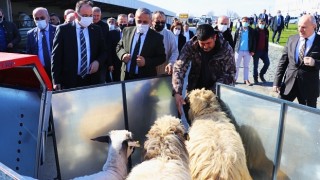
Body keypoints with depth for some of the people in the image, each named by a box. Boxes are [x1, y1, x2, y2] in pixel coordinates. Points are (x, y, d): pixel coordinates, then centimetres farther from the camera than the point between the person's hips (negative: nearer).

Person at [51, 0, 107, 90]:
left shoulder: (97, 30, 8)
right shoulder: (63, 29, -1)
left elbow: (103, 51, 15)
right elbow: (56, 56, -1)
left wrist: (98, 61, -7)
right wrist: (56, 81, -7)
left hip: (92, 80, 3)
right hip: (69, 81, -2)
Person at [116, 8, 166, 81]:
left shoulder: (157, 37, -6)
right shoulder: (127, 31, 3)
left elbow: (162, 57, -5)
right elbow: (119, 47, 13)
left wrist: (146, 61, -21)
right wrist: (123, 55, -10)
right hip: (126, 75, 3)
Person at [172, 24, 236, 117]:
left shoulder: (226, 49, -18)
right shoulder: (190, 46, -16)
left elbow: (229, 74, -15)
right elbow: (179, 68, -20)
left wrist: (213, 91, -27)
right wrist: (177, 92, -33)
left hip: (216, 90, -1)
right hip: (194, 88, 2)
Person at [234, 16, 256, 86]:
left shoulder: (251, 31, 3)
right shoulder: (238, 30, 2)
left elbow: (254, 41, 4)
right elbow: (235, 40, 2)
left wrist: (252, 50, -3)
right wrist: (233, 50, -3)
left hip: (248, 51, 1)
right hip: (238, 50, -1)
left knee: (246, 66, 9)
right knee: (236, 65, 5)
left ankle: (246, 80, 14)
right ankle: (234, 78, 14)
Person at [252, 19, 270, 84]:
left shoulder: (266, 31, 7)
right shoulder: (255, 31, -7)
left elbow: (267, 41, 14)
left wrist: (266, 50, 11)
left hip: (264, 51, 5)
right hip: (256, 51, -4)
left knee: (267, 63, 1)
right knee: (255, 65, 2)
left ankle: (261, 75, 21)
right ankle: (255, 78, 14)